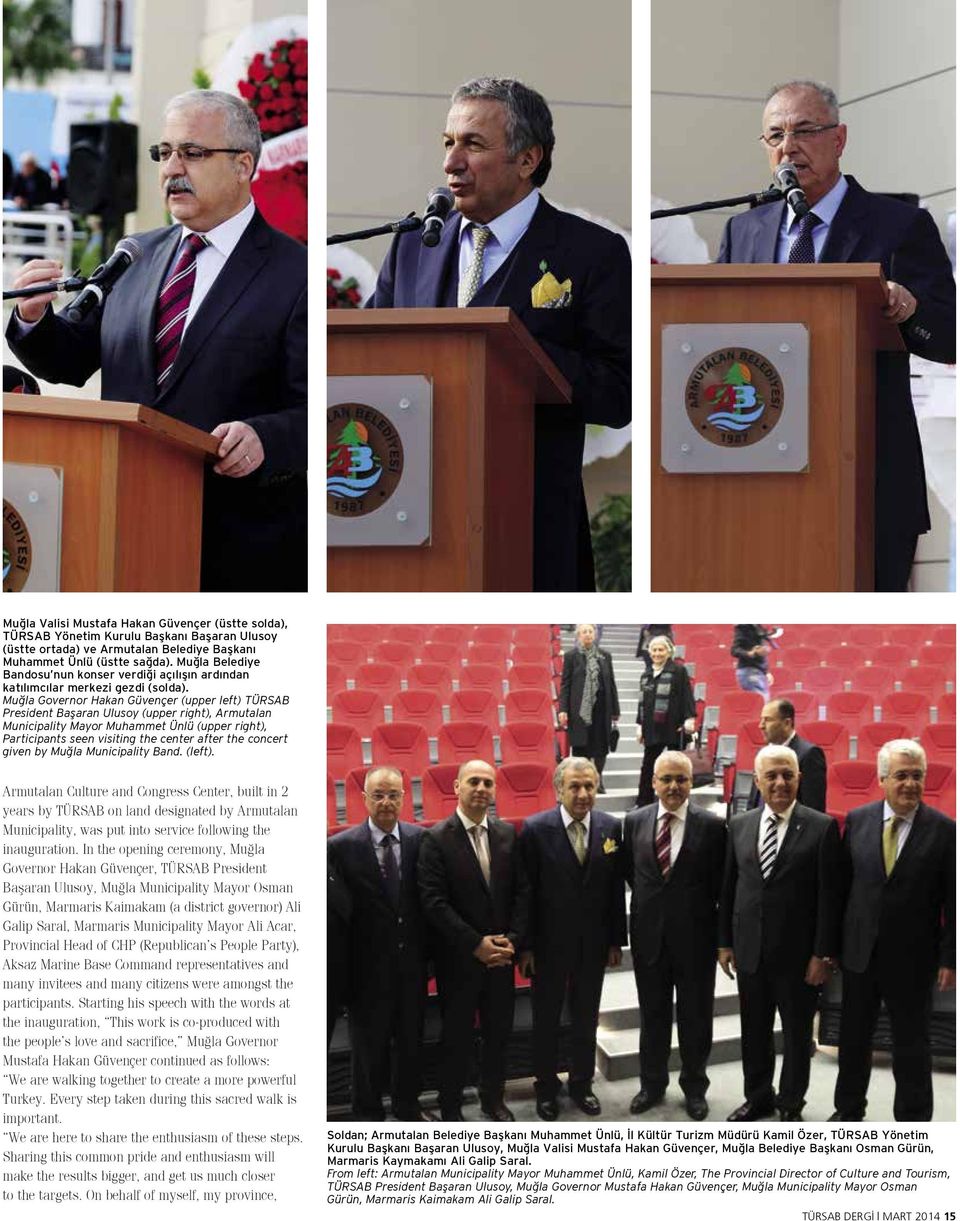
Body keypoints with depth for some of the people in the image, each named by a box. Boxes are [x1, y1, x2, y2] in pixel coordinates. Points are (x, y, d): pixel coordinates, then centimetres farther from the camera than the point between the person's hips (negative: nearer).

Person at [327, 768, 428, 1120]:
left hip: (411, 962, 3)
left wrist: (430, 950, 0)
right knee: (368, 1045, 11)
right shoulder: (341, 846, -11)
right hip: (368, 965, -3)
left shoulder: (420, 839, -3)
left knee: (411, 1038, 18)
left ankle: (406, 1104, 37)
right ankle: (368, 1112, 27)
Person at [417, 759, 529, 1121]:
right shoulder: (437, 839, -11)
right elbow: (434, 901, -16)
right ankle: (451, 1108, 22)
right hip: (458, 958, -4)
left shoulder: (507, 834, 4)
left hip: (500, 954, 4)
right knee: (457, 1036, 7)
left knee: (499, 1030, 13)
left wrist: (513, 940, -8)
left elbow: (521, 891, 4)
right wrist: (476, 944, -18)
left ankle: (493, 1098, 32)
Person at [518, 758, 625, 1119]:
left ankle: (581, 1083, 32)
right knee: (546, 1019, 12)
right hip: (550, 943, -2)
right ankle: (546, 1088, 29)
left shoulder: (611, 828, -4)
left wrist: (616, 940, 3)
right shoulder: (536, 829, -14)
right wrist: (525, 946, -10)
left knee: (586, 1018, 16)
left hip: (593, 944, 3)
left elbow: (616, 889, 1)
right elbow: (526, 892, -11)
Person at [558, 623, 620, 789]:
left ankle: (597, 779, 12)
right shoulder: (571, 655, 1)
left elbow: (611, 683, 10)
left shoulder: (605, 656, 9)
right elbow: (565, 683, 0)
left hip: (601, 707, 3)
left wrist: (615, 711, 8)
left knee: (600, 745, 2)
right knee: (580, 746, 0)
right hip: (580, 708, -3)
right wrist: (562, 709, -8)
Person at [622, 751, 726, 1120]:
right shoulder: (634, 821, -2)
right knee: (652, 1015, 15)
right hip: (649, 936, 2)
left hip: (695, 937, -2)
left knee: (695, 1017, 11)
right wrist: (649, 900, 9)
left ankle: (694, 1088, 28)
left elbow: (721, 884, -4)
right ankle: (652, 1084, 30)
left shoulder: (712, 826, -9)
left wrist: (724, 937, -3)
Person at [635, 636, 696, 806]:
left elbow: (687, 696, -9)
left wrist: (689, 718, -17)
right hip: (652, 728, 6)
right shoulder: (646, 675, 16)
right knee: (647, 767, 7)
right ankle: (642, 803, 12)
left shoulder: (678, 670, -3)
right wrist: (640, 725, 17)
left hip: (673, 726, -6)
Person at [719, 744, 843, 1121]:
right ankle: (758, 1097, 32)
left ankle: (791, 1103, 26)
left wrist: (823, 954, -12)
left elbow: (830, 896, -9)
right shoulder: (739, 826, 4)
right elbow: (728, 888, 9)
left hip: (797, 953, -3)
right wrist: (725, 942, 7)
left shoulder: (822, 828, -9)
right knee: (754, 1030, 15)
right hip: (750, 949, 4)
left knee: (797, 1032, 10)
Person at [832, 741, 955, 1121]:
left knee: (912, 1044, 8)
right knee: (853, 1037, 16)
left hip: (911, 958, -3)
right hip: (860, 951, 3)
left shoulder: (943, 829, -9)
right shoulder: (857, 820, -1)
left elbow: (953, 901, -7)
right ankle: (848, 1110, 34)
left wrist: (949, 959, -8)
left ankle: (913, 1120, 21)